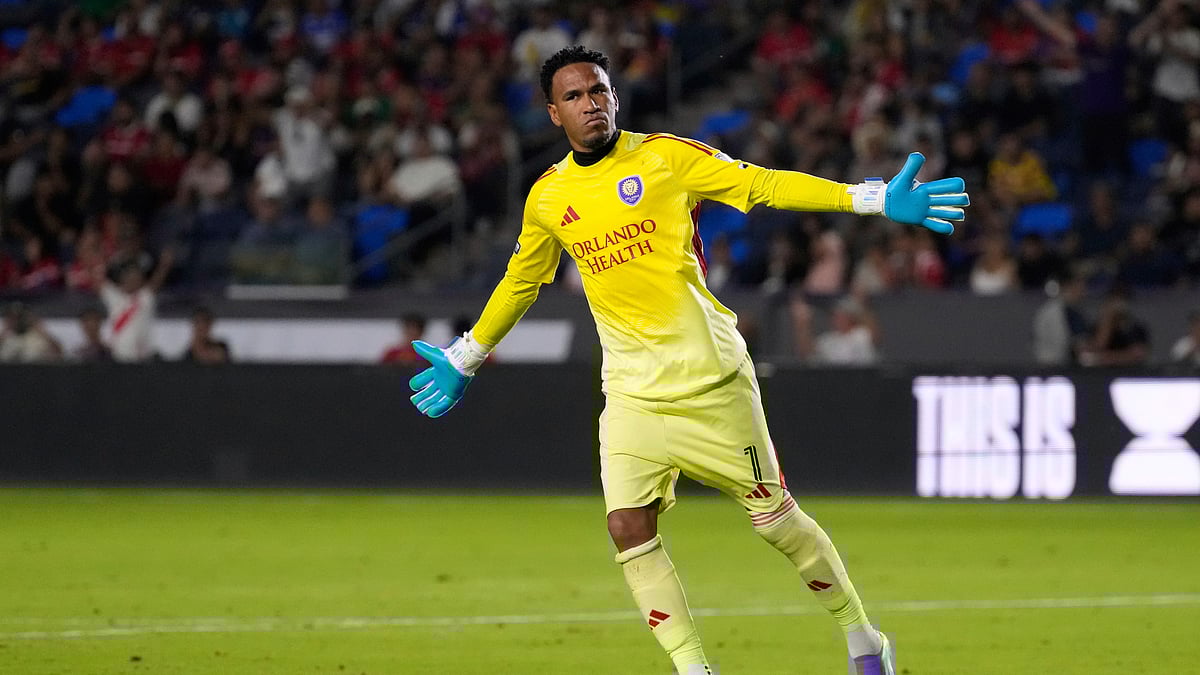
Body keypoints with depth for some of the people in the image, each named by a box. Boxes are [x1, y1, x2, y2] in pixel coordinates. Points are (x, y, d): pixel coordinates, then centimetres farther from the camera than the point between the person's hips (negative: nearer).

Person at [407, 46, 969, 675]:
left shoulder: (664, 157, -3)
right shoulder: (547, 197, 7)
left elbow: (763, 185, -6)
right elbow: (519, 283, 24)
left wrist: (877, 199, -13)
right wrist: (463, 360, 30)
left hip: (712, 380, -3)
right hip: (632, 396, 3)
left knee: (774, 516, 0)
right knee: (628, 530, -11)